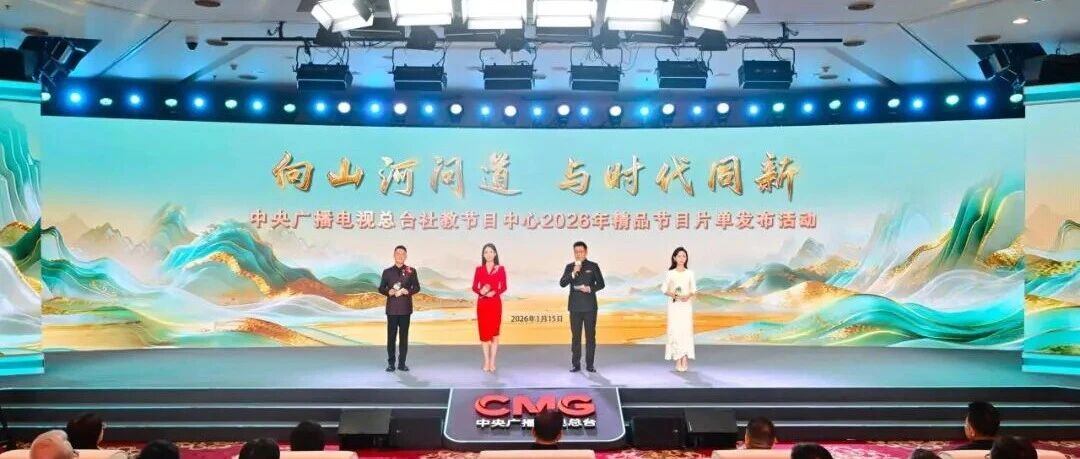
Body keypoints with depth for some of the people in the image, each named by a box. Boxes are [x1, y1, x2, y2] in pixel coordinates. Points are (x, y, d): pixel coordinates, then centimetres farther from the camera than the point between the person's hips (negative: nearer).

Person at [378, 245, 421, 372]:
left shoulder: (411, 271, 6)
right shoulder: (387, 272, 7)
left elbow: (417, 287, 4)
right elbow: (381, 288, 7)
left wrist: (407, 291, -14)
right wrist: (389, 292, -13)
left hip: (405, 308, 0)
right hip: (392, 308, 0)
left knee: (404, 336, 3)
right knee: (391, 336, 1)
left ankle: (402, 363, 9)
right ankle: (390, 363, 8)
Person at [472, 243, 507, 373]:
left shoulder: (500, 269, 1)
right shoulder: (479, 269, 4)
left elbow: (503, 287, -2)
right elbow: (474, 287, 2)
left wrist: (494, 292, -19)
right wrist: (481, 291, -18)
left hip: (495, 303, -1)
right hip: (482, 304, 1)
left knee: (494, 332, 1)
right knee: (484, 332, 4)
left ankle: (492, 362, 7)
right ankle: (486, 362, 12)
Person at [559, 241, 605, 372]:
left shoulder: (593, 266, 2)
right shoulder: (570, 267, 6)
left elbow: (601, 284, 2)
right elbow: (562, 284, -5)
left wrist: (590, 288, -15)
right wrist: (573, 273, -17)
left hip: (590, 306, -1)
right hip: (575, 306, 1)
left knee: (590, 335, 1)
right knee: (575, 336, 3)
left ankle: (590, 364, 7)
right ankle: (576, 364, 7)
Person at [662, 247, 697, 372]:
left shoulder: (690, 273, 5)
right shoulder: (670, 273, 1)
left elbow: (694, 289, 8)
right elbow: (664, 290, 3)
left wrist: (688, 296, -12)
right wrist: (673, 295, -15)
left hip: (686, 305, 1)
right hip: (674, 305, -1)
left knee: (686, 329, -4)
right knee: (675, 329, -5)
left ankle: (685, 359, 0)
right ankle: (678, 360, -2)